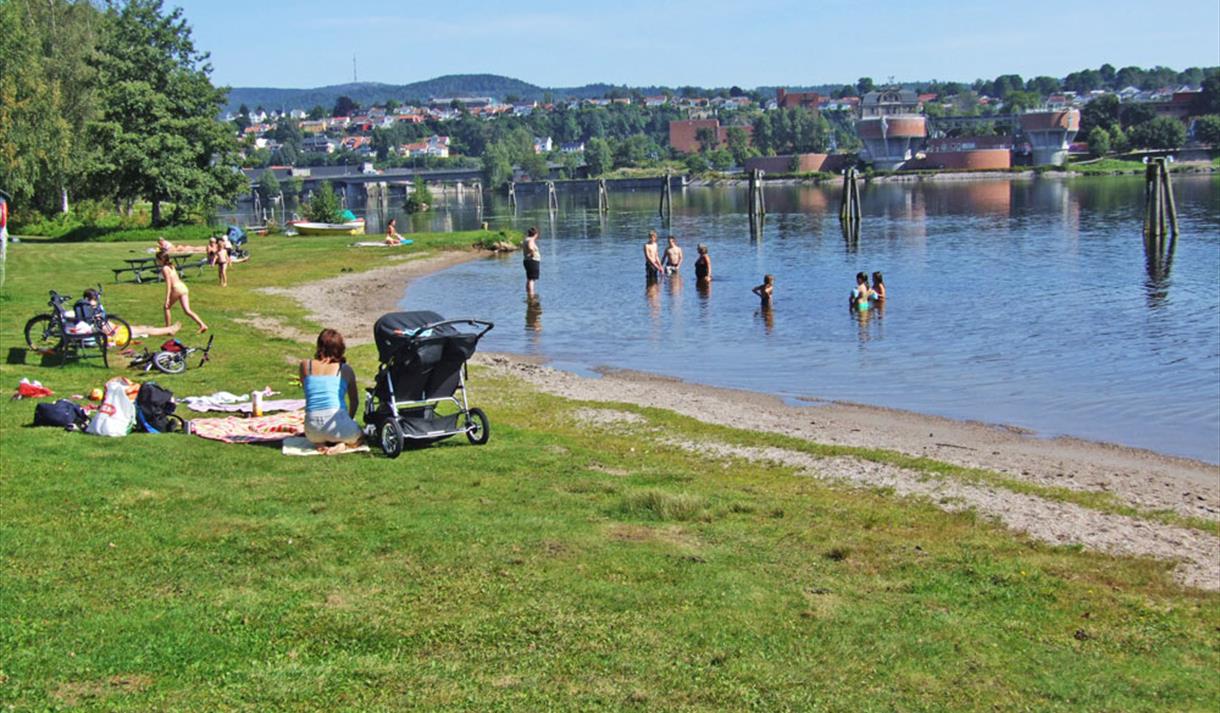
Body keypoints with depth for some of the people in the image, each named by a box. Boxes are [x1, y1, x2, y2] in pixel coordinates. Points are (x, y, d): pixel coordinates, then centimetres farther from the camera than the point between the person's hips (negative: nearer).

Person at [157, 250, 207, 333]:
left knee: (167, 307, 13)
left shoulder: (165, 269, -6)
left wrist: (167, 298, -16)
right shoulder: (171, 266, 20)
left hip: (177, 289, -8)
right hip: (183, 287, 8)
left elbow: (168, 283, -13)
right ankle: (202, 325, -13)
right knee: (187, 310, 1)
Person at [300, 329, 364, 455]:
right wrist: (350, 419, 31)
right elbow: (355, 401, 17)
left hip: (312, 429, 3)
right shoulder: (345, 370, 7)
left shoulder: (305, 365, 9)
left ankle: (320, 444, 5)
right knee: (360, 436, 32)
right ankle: (342, 446, -1)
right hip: (337, 424, -3)